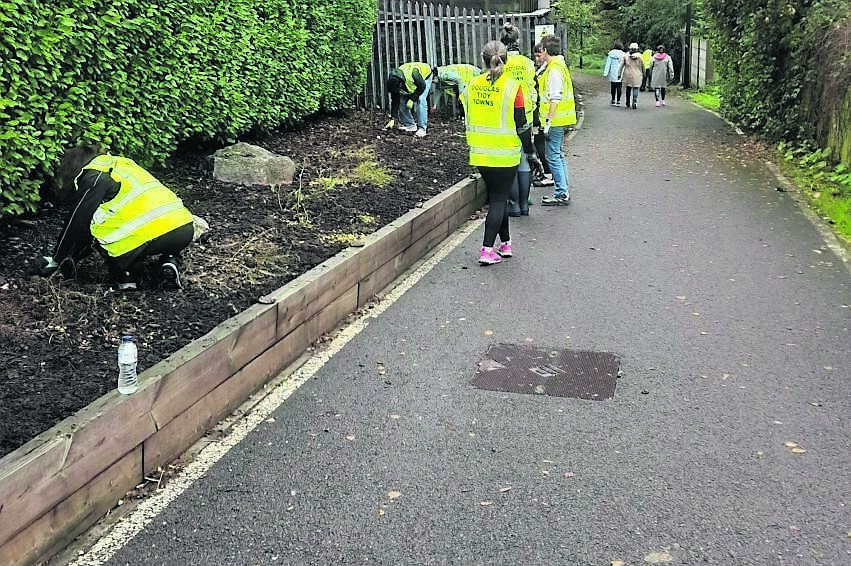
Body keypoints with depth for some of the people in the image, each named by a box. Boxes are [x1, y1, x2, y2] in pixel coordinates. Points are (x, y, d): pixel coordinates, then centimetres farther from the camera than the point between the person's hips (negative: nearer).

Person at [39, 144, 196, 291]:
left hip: (151, 234, -7)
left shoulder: (93, 177, 5)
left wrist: (55, 261, 19)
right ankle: (169, 260, 13)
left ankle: (123, 275, 5)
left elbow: (75, 223, 7)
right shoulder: (119, 163, 31)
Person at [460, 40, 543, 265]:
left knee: (496, 197, 18)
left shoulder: (473, 85, 2)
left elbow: (467, 119, 11)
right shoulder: (512, 87, -11)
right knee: (499, 199, 3)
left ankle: (505, 243, 26)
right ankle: (487, 250, -3)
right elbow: (522, 126, -9)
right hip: (505, 154, -4)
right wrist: (531, 153, 1)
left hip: (480, 153, 4)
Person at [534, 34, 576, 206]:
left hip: (555, 120, -10)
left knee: (552, 156, -6)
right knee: (558, 155, 16)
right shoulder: (558, 65, 14)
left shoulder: (554, 69, -17)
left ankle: (562, 194, -2)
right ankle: (563, 190, 23)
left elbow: (555, 98, -22)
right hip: (559, 120, 10)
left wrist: (548, 121, -22)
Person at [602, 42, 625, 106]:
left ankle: (613, 101, 15)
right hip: (620, 74, -1)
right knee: (619, 87, 2)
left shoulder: (611, 54, -1)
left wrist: (605, 73, -2)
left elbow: (608, 64, -2)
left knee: (613, 86, 10)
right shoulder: (623, 54, -2)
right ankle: (618, 101, 3)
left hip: (613, 73, 1)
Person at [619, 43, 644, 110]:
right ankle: (634, 102, -14)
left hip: (628, 76, 1)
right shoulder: (639, 56, -4)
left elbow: (621, 65, -3)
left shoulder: (626, 56, -3)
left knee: (628, 89, 12)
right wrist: (643, 73, 18)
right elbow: (642, 65, 4)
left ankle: (627, 104, 19)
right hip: (637, 76, -1)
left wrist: (620, 73, 3)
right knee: (635, 89, 1)